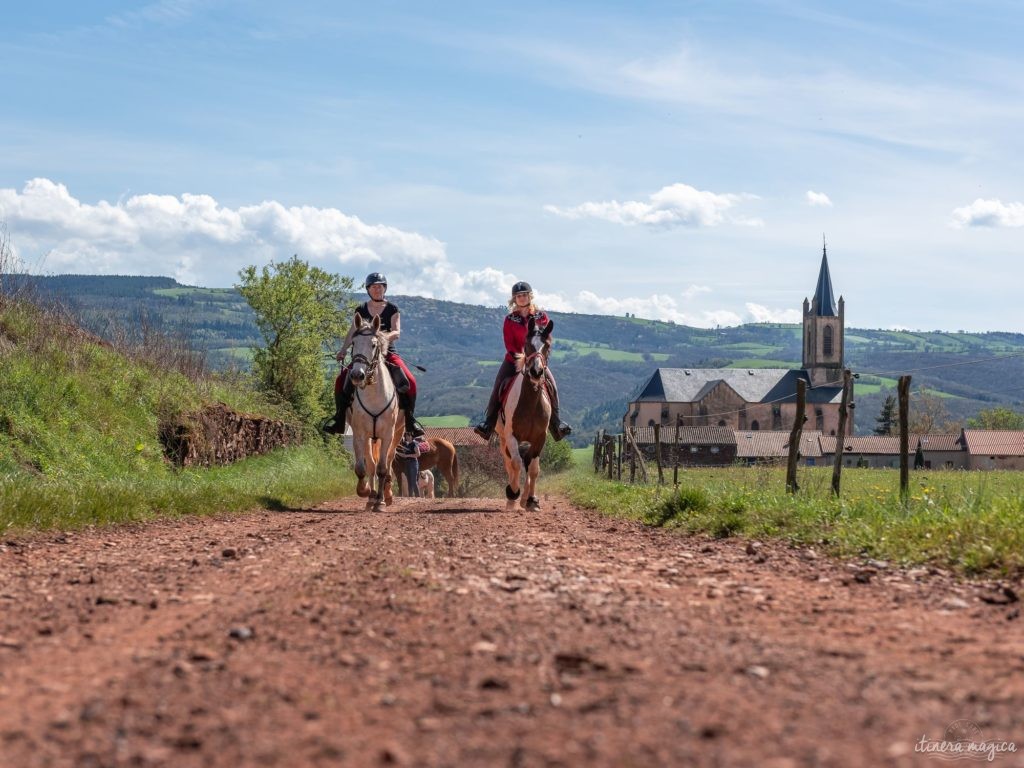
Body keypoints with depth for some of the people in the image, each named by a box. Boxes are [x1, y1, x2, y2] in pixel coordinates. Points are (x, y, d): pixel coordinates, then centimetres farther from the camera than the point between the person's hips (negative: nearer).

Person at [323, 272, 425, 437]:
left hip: (387, 353, -2)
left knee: (410, 381, -23)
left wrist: (385, 336, -30)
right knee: (341, 380, -17)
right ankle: (339, 418, -5)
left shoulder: (392, 310, 4)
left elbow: (397, 332, -8)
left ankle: (409, 418, -8)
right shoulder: (361, 310, 9)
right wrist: (343, 350, -13)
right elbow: (352, 332, 4)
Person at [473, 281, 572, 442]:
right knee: (498, 386, -13)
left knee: (551, 385, -13)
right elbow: (509, 344, -6)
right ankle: (488, 424, -9)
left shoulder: (541, 316, 2)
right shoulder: (510, 319, 0)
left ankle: (556, 423, 1)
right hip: (513, 359, 0)